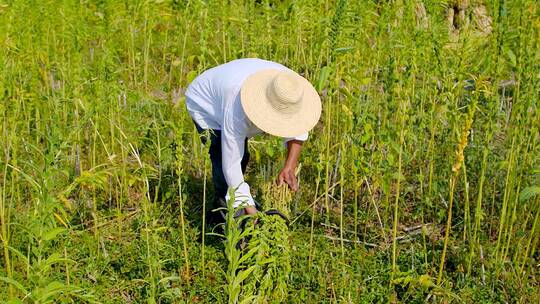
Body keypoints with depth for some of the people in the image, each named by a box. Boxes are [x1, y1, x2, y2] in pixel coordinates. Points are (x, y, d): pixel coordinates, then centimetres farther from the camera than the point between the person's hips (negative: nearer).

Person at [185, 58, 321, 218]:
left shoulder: (289, 87, -30)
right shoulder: (238, 111, -45)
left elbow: (298, 128, -15)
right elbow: (231, 164, -37)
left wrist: (289, 168, -29)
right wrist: (250, 209, -36)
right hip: (203, 102, -6)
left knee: (241, 155, 11)